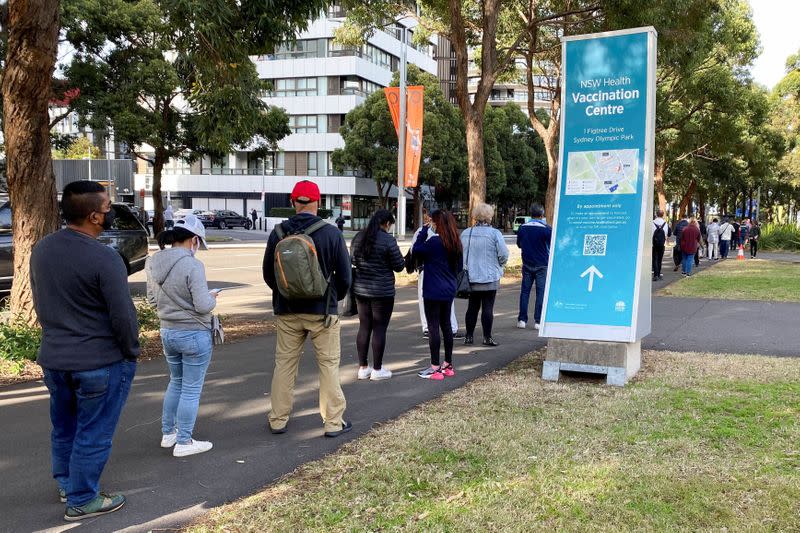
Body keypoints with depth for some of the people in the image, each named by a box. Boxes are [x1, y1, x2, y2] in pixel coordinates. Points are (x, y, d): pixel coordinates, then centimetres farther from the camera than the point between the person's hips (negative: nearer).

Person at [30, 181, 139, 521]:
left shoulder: (41, 249, 1)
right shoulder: (105, 259, -22)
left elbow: (39, 303, 11)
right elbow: (123, 316, -20)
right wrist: (131, 352, -4)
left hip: (53, 359, 7)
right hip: (100, 362, -7)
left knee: (64, 428, 23)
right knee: (92, 435, 8)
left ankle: (67, 484, 40)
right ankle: (82, 501, 19)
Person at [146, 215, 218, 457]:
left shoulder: (154, 263, -1)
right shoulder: (192, 266, -23)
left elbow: (152, 299, 10)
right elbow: (203, 306, -22)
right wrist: (212, 297, -2)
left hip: (167, 332, 7)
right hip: (194, 335, -7)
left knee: (176, 382, 25)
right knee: (191, 389, 7)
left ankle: (168, 433, 34)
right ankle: (184, 442, 16)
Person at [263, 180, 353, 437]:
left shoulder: (278, 232, -4)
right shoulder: (331, 233, -10)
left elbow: (268, 273, 4)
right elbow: (344, 275, -4)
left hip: (287, 311, 2)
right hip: (322, 311, -2)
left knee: (284, 364, 13)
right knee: (328, 365, 7)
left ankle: (278, 420, 20)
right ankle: (334, 422, 12)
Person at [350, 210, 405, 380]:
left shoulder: (358, 237, 4)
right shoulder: (388, 240, -15)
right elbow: (399, 266, -10)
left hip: (361, 289, 6)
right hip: (382, 291, -6)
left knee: (364, 327, 12)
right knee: (379, 329, 3)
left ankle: (363, 368, 18)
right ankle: (377, 370, 9)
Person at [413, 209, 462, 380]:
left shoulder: (434, 241, -18)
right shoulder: (455, 243, 6)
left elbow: (416, 250, -9)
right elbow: (459, 267, 12)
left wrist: (424, 231, -4)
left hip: (433, 291, -8)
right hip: (449, 291, 8)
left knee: (433, 327, -2)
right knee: (446, 325, 15)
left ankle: (435, 368, 0)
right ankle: (448, 365, 23)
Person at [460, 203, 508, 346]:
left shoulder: (465, 233, 2)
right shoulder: (494, 233, -12)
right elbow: (504, 254, -13)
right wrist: (499, 264, 6)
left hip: (471, 277, 4)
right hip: (490, 277, -4)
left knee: (472, 307, 13)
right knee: (488, 307, 1)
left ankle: (469, 336, 16)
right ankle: (487, 337, 4)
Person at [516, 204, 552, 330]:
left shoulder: (523, 227, 2)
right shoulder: (546, 229, -10)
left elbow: (519, 244, 14)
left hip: (527, 264, 3)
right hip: (542, 265, -3)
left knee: (525, 291, 9)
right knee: (541, 292, 1)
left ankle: (522, 320, 7)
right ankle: (538, 321, -1)